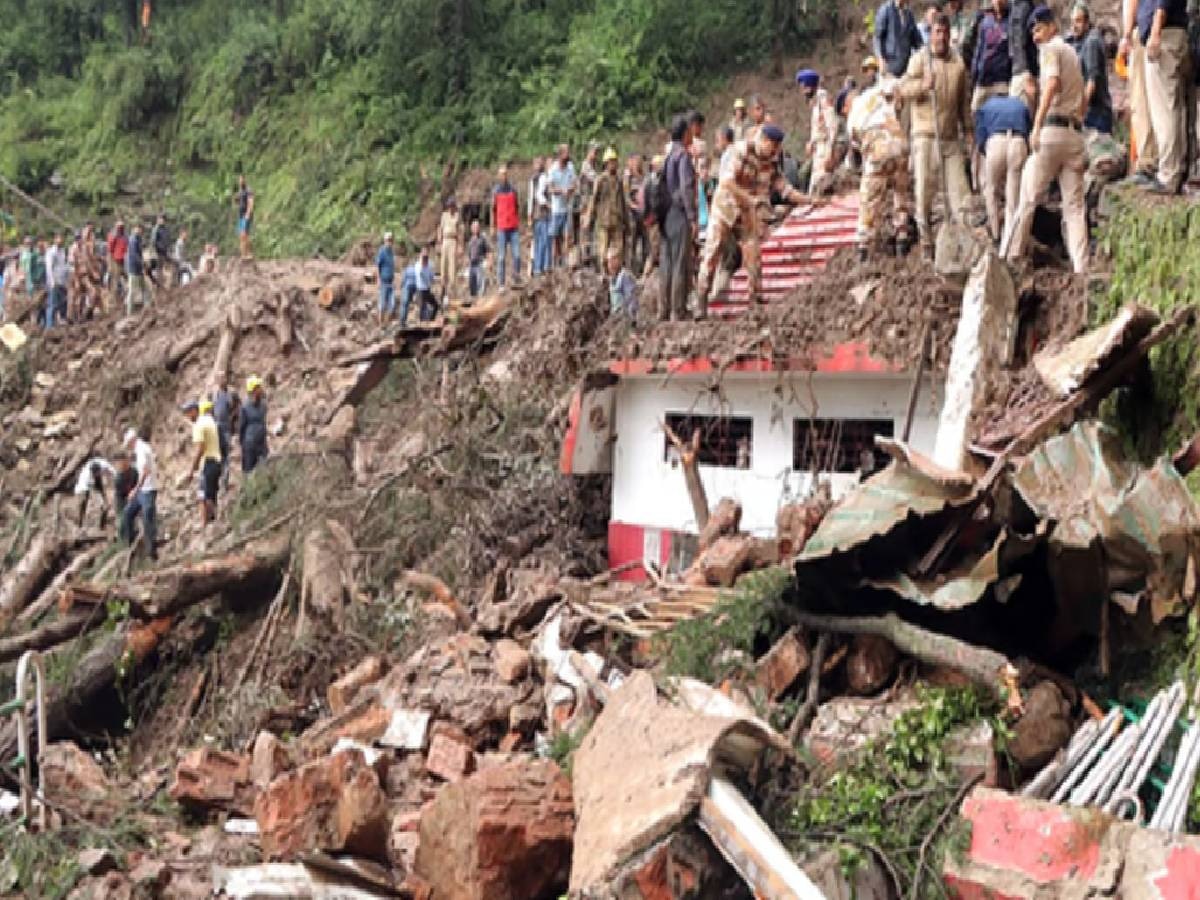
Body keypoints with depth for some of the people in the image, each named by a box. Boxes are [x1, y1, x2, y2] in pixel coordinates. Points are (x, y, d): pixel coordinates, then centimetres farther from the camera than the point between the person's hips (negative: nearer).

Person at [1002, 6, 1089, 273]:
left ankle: (1009, 257, -5)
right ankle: (1081, 268, -3)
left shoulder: (1051, 48, 0)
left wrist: (1036, 126, -24)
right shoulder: (1072, 52, 24)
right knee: (1074, 205, 3)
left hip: (1053, 128, -7)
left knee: (1028, 198, -4)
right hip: (1075, 131, 7)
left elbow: (1052, 83, -17)